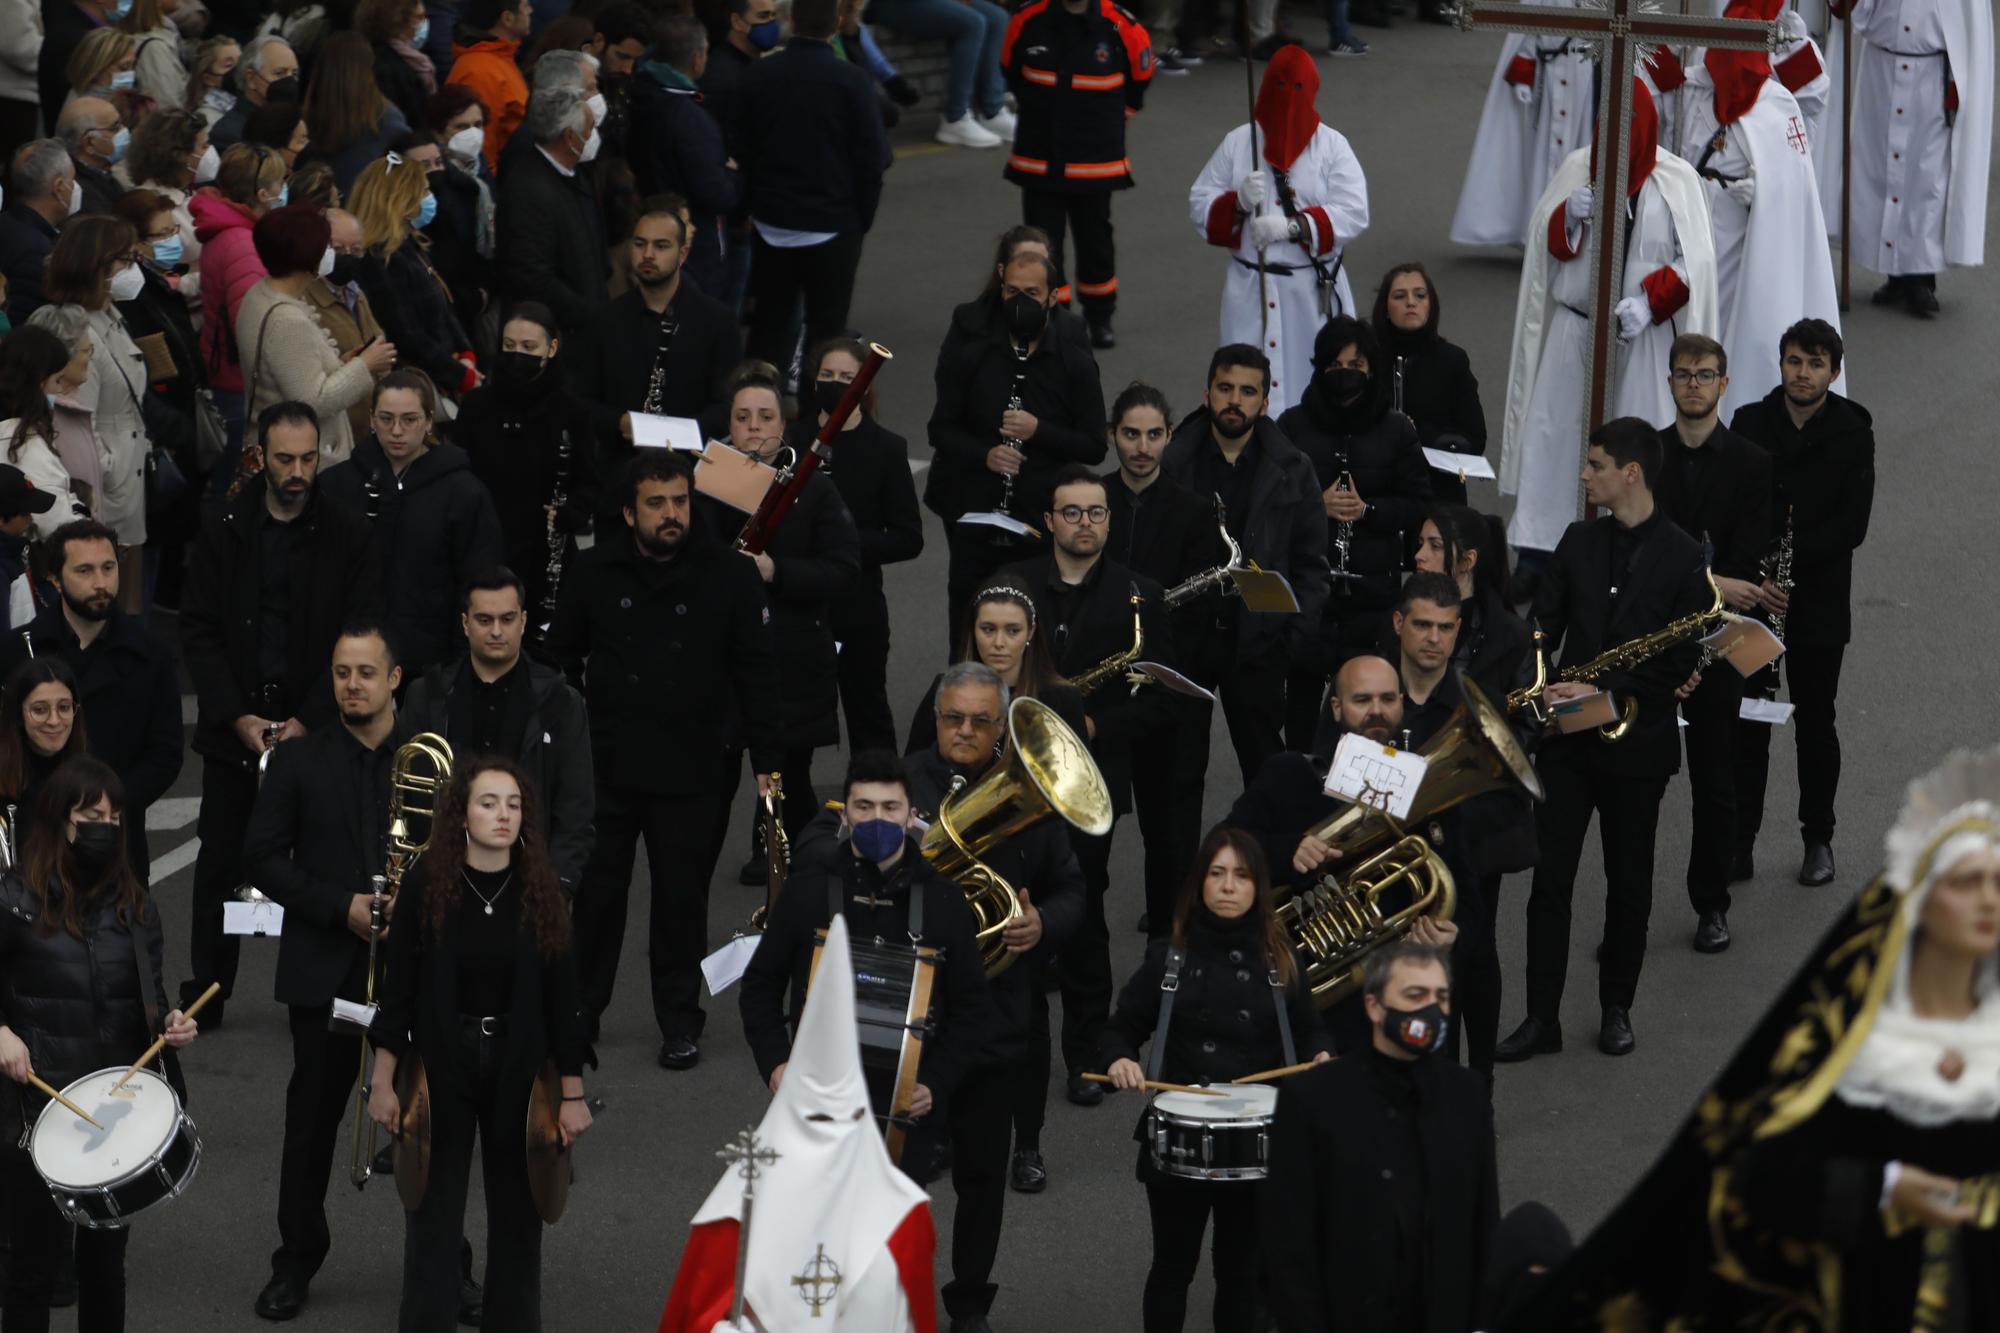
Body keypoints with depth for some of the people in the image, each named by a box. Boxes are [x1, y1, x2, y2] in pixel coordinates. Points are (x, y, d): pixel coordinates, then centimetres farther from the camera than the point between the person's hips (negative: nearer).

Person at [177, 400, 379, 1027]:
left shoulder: (347, 535, -1)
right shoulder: (223, 533, 4)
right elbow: (198, 630, 3)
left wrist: (308, 721, -11)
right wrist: (237, 717, -8)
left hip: (317, 730, -2)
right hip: (233, 727, 2)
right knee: (221, 861, 6)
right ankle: (205, 992, 16)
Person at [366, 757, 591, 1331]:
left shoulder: (542, 893, -5)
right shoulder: (426, 885, -8)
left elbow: (562, 997, -1)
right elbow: (398, 988, -4)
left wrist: (572, 1093, -1)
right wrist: (383, 1081, -5)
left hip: (519, 1067, 1)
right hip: (441, 1065, -1)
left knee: (517, 1215, 9)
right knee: (434, 1215, 4)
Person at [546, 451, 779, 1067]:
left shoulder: (730, 576, -4)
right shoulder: (595, 572, -1)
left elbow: (756, 672, 0)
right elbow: (561, 657, 10)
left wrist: (766, 760, -1)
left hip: (689, 775, -1)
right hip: (603, 764, 1)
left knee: (682, 896, 7)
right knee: (595, 891, 7)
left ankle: (679, 1020, 19)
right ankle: (579, 1011, 21)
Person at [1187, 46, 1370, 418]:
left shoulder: (1332, 146, 3)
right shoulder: (1237, 143, 7)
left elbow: (1354, 213, -9)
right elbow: (1199, 206, 6)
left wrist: (1293, 226, -21)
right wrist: (1238, 201, -15)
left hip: (1315, 292, -1)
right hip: (1251, 289, 1)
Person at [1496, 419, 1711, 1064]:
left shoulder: (1684, 558, -8)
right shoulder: (1579, 542, 6)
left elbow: (1681, 661, -10)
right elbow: (1544, 624, 7)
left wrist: (1605, 692, -18)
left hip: (1636, 743, -3)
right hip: (1567, 738, 3)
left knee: (1628, 879, 9)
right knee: (1551, 874, 0)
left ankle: (1617, 1009, 23)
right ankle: (1542, 1018, 4)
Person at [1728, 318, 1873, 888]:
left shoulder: (1852, 434, -5)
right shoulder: (1749, 424, 0)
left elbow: (1852, 526, -10)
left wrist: (1788, 559, -19)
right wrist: (1753, 579, -17)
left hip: (1820, 605, -1)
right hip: (1750, 601, 1)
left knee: (1815, 724, 9)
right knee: (1747, 722, 4)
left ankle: (1818, 840, 22)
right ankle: (1740, 841, 11)